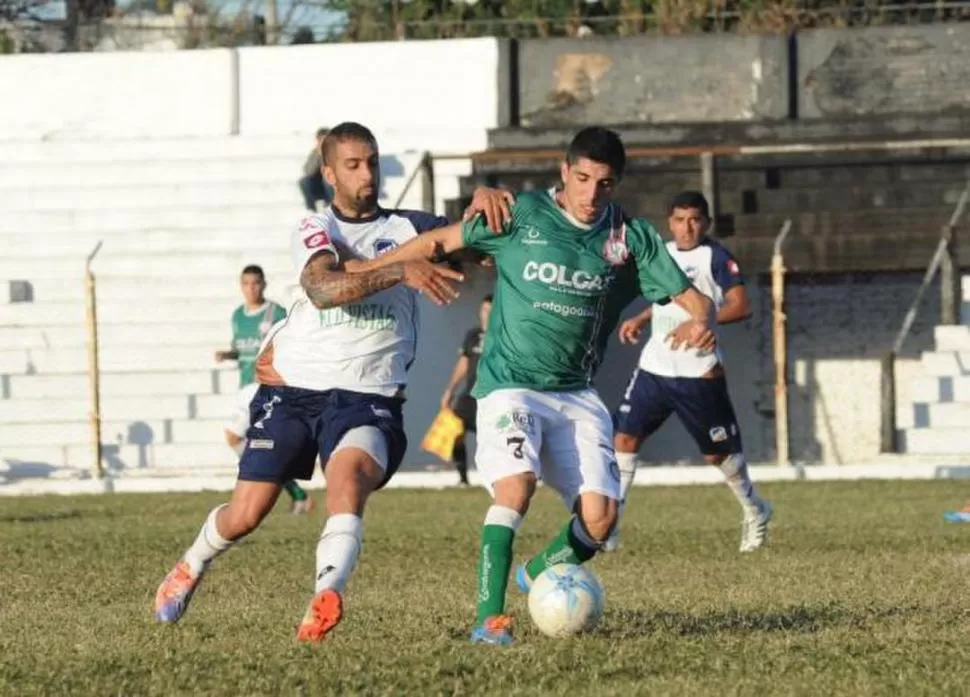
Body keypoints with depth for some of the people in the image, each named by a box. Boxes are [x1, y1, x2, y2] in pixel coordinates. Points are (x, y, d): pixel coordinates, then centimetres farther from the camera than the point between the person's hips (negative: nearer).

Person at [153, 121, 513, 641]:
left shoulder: (406, 228, 9)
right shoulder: (315, 229, 0)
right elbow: (322, 287, -21)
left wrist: (484, 199, -17)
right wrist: (401, 272, -33)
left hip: (368, 398, 0)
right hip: (293, 388, 0)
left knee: (350, 476, -32)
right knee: (245, 515, 4)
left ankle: (326, 596, -49)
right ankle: (191, 568, 36)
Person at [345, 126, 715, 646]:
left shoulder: (631, 238, 1)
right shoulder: (522, 215, -6)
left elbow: (692, 298, 3)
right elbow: (440, 242, 5)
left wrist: (699, 323, -21)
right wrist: (362, 271, 5)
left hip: (577, 394, 3)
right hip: (510, 384, -3)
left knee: (599, 515, -11)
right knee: (516, 485, -29)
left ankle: (538, 575, 20)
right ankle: (489, 618, -26)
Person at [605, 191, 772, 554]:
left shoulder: (716, 257, -8)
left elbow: (741, 306, -17)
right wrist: (640, 319, 18)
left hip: (699, 372, -5)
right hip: (654, 368, 5)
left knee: (718, 452, 7)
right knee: (625, 437, -7)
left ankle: (755, 512, 32)